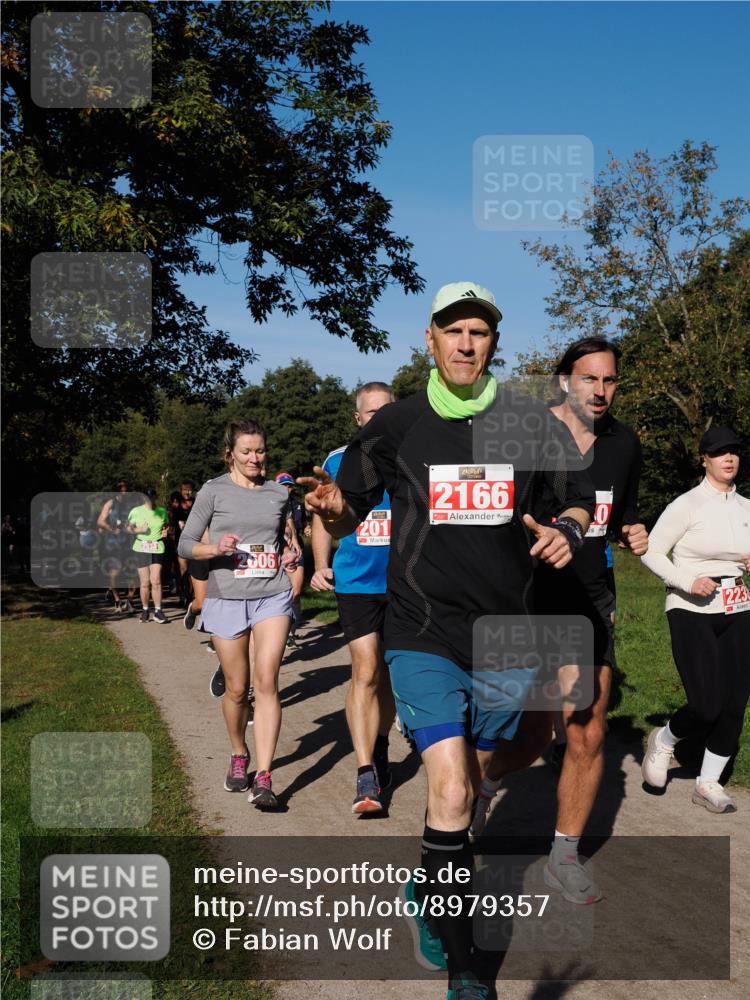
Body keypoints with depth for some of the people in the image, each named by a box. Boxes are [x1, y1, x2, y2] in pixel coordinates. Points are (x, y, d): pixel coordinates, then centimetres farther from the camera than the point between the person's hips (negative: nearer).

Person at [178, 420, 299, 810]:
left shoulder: (278, 493, 10)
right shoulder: (214, 491, 1)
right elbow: (185, 544, 1)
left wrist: (290, 554, 4)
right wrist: (215, 548, -18)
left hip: (272, 596, 1)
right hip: (226, 599, -1)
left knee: (266, 682, -12)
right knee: (237, 689, 8)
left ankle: (263, 778, -12)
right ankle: (238, 756, 34)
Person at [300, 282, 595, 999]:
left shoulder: (532, 425, 1)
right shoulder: (393, 427, -1)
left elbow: (577, 501, 12)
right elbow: (350, 517, 7)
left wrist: (566, 530, -11)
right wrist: (334, 509, -17)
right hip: (423, 636, -2)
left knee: (466, 786, 17)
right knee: (449, 792, -15)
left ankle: (430, 892, 45)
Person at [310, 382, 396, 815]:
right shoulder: (338, 462, 4)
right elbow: (323, 519, 12)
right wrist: (321, 565, -4)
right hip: (356, 582, -1)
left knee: (387, 673, 14)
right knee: (365, 672, -11)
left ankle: (379, 750, 36)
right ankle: (366, 776, -10)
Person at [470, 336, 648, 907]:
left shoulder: (625, 443, 7)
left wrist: (633, 535, 1)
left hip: (590, 602, 5)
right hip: (528, 598, -4)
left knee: (588, 735, 4)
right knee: (532, 733, -5)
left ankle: (565, 857, 22)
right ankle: (487, 784, 31)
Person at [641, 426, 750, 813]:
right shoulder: (687, 505, -8)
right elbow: (651, 552, -8)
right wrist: (688, 583, -20)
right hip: (692, 614, -6)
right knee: (706, 707, -12)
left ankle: (708, 783, 18)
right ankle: (663, 741, 19)